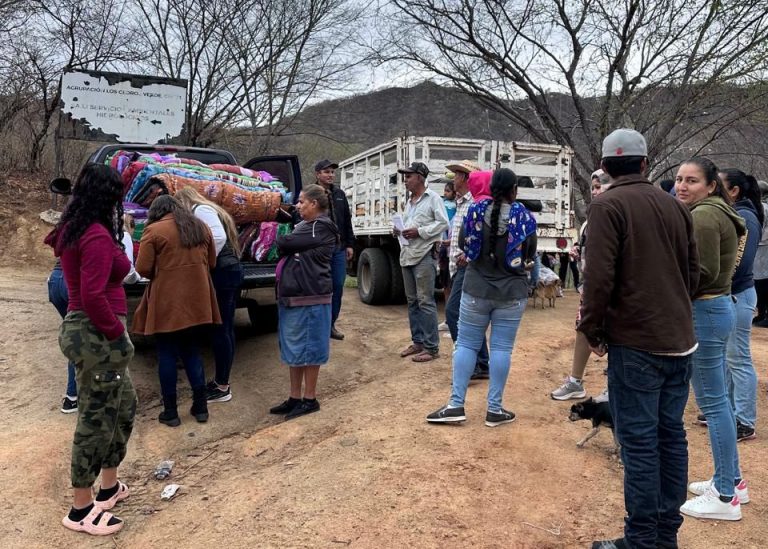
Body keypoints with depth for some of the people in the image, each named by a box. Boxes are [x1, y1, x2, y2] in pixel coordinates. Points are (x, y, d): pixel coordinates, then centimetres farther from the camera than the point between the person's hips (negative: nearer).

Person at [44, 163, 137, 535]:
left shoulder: (73, 229, 11)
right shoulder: (97, 236, -19)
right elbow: (93, 298, -26)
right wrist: (118, 333, -15)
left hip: (82, 328, 10)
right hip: (96, 336, -10)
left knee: (124, 404, 22)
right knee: (96, 419, 2)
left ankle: (109, 486, 36)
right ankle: (81, 510, 16)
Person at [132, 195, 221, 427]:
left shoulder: (154, 230, -6)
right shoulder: (201, 226, 10)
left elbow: (142, 268, -10)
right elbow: (211, 262, 15)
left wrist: (160, 273, 9)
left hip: (168, 305, -4)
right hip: (198, 303, 5)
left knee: (167, 355, 7)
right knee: (192, 352, 16)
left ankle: (170, 412, 12)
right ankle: (201, 406, 17)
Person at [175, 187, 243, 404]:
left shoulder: (200, 210, -6)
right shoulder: (208, 209, 22)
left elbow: (218, 238, -22)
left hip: (222, 273, -10)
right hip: (232, 270, 10)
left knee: (220, 329, -4)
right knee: (225, 328, 14)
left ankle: (222, 388, 3)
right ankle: (221, 380, 23)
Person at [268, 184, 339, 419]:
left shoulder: (322, 228, -12)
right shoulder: (304, 226, 18)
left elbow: (285, 244, -14)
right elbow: (285, 249, 14)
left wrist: (281, 240, 6)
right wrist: (286, 244, -6)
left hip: (310, 296, -9)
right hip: (292, 294, 9)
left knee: (308, 347, 0)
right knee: (294, 346, 13)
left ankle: (310, 399, 12)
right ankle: (295, 397, 23)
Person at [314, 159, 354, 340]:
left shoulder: (340, 194, 13)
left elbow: (347, 221, 16)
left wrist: (349, 244, 11)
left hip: (339, 249, 6)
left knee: (338, 287, 7)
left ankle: (331, 324, 20)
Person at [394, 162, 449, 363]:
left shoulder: (433, 198, -5)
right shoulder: (410, 201, 20)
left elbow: (443, 223, -12)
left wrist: (420, 232, -17)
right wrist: (400, 231, 6)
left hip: (424, 255, -9)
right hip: (407, 255, 9)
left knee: (425, 301, -7)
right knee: (412, 301, 12)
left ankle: (431, 347, -1)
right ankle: (417, 342, 22)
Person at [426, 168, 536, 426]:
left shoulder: (476, 210, -4)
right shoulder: (524, 217, -5)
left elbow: (463, 244, 7)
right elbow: (530, 256, 4)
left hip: (476, 289, 1)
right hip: (511, 292, 0)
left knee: (466, 344, 7)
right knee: (501, 348, 4)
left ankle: (456, 405, 7)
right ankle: (494, 409, 10)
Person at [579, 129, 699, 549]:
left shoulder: (607, 205, -10)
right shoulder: (675, 206, 10)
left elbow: (599, 277, -17)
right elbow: (692, 271, 14)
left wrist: (592, 329, -4)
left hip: (636, 341, -7)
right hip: (679, 340, 7)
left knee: (639, 442, -1)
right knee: (671, 436, 13)